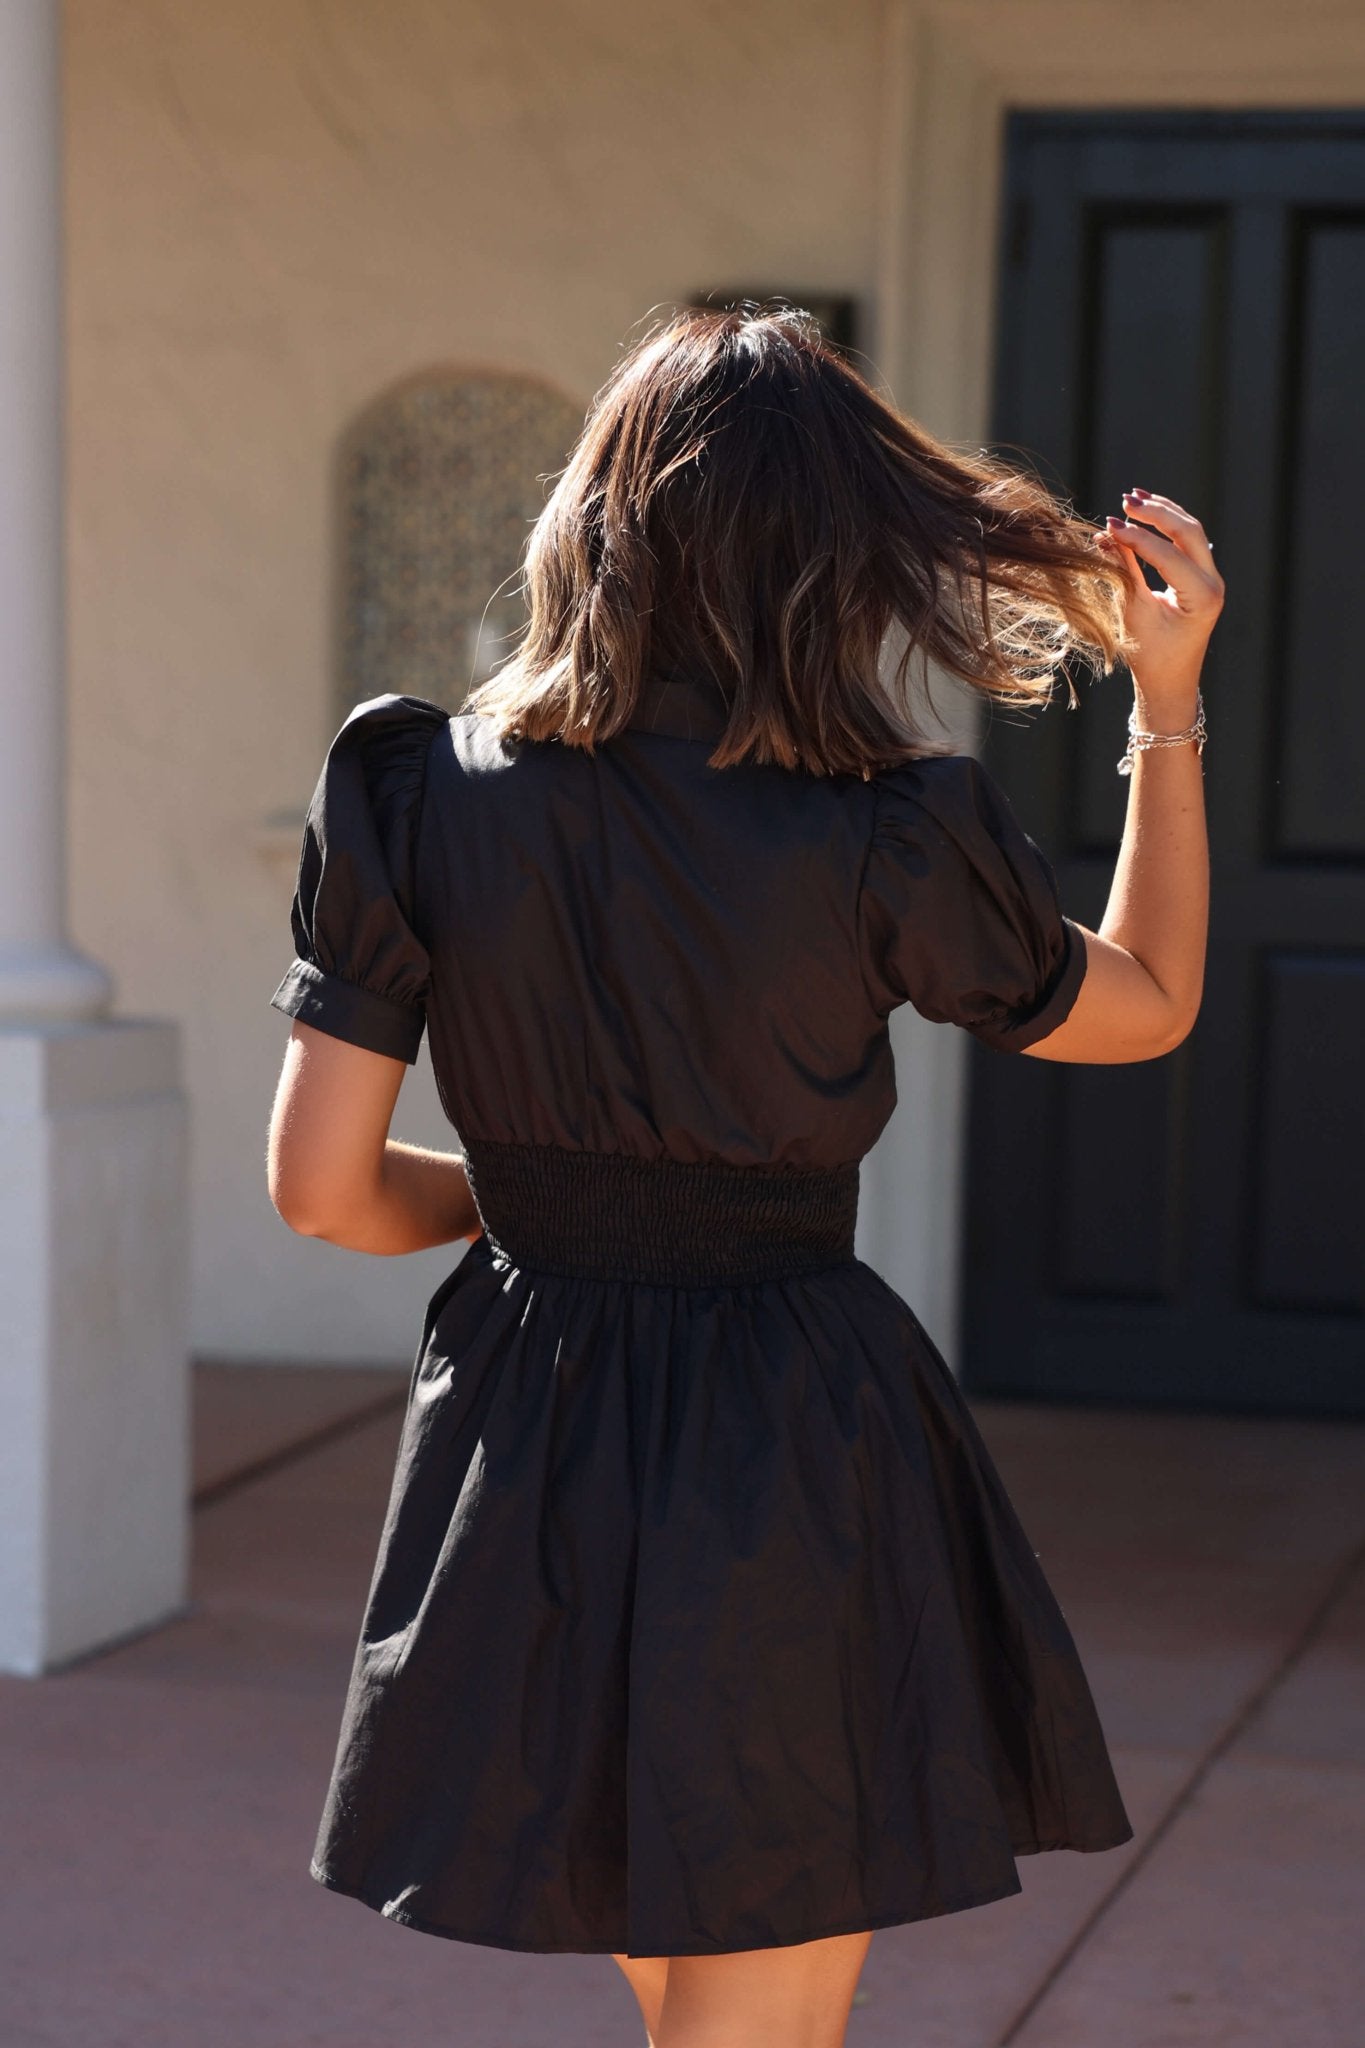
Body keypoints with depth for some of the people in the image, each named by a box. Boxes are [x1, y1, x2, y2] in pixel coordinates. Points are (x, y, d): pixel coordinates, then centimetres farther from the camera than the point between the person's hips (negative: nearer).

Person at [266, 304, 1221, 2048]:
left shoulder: (422, 799, -7)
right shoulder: (881, 842, -13)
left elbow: (323, 1187, -2)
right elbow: (1149, 1007, 6)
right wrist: (1170, 708, 11)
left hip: (526, 1462, 4)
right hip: (796, 1470, -4)